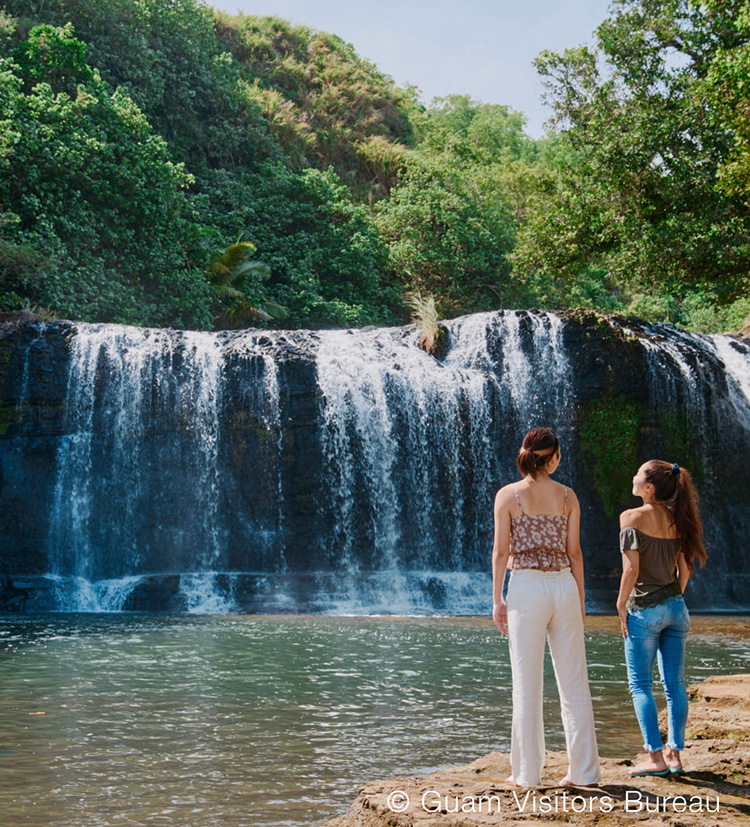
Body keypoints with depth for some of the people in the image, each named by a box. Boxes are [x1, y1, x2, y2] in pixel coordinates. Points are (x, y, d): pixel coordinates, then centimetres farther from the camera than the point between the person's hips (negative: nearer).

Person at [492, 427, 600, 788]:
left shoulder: (508, 495, -2)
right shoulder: (567, 496, 4)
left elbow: (501, 551, -4)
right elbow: (574, 552, 5)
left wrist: (497, 600, 1)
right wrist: (580, 600, 12)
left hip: (526, 588, -2)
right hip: (564, 586, 2)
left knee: (527, 686, 2)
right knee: (574, 684, 8)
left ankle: (527, 772, 6)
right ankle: (584, 769, 12)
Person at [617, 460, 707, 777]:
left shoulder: (632, 518, -12)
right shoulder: (676, 519, 6)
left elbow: (631, 568, -17)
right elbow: (684, 569, 9)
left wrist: (621, 604, -7)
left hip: (645, 609, -6)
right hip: (676, 607, 6)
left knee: (640, 685, 3)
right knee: (675, 684, 9)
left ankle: (656, 757, -1)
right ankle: (675, 754, 12)